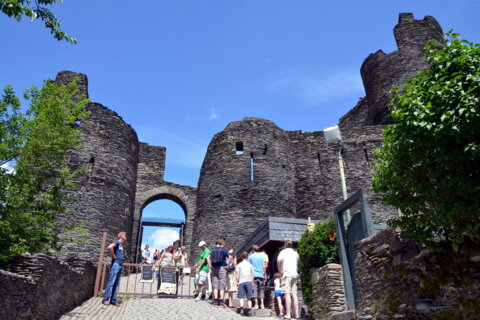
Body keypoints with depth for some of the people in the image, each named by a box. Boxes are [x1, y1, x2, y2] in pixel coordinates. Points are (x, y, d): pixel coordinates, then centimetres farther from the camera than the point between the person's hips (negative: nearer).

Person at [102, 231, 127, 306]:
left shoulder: (121, 244, 20)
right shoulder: (117, 242, -5)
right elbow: (109, 247, -25)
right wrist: (114, 256, -15)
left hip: (120, 265, 9)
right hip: (115, 264, -9)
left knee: (116, 283, 7)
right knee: (111, 282, -9)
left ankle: (113, 300, 10)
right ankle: (105, 299, -5)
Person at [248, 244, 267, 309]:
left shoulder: (250, 257, 2)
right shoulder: (262, 256, 6)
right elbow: (264, 266, 5)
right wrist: (265, 275, 11)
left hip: (253, 275, -2)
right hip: (261, 275, 2)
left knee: (254, 289, 0)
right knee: (261, 290, 8)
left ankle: (256, 304, -4)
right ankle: (262, 304, 2)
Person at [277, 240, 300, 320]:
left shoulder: (283, 252, 3)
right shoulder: (295, 253, 19)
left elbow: (278, 260, -14)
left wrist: (279, 270, -5)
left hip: (286, 274, -5)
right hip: (295, 274, 5)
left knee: (287, 294, -9)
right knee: (294, 294, 7)